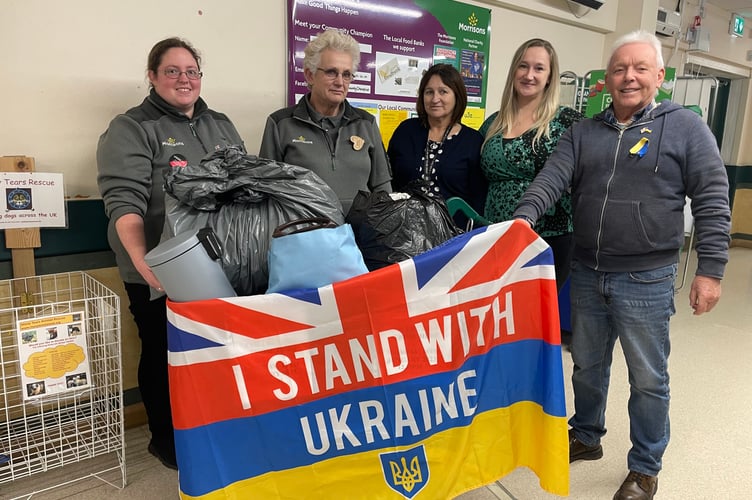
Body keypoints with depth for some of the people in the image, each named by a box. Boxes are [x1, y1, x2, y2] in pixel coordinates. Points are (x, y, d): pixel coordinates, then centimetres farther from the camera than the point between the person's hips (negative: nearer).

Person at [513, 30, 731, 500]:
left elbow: (712, 203, -5)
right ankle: (586, 438, 42)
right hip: (586, 275, 4)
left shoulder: (685, 127, -3)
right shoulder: (584, 131, 6)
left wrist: (710, 270, -10)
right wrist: (525, 216, -25)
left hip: (646, 281, -3)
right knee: (587, 366, 19)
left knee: (648, 379, 11)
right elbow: (552, 178, -7)